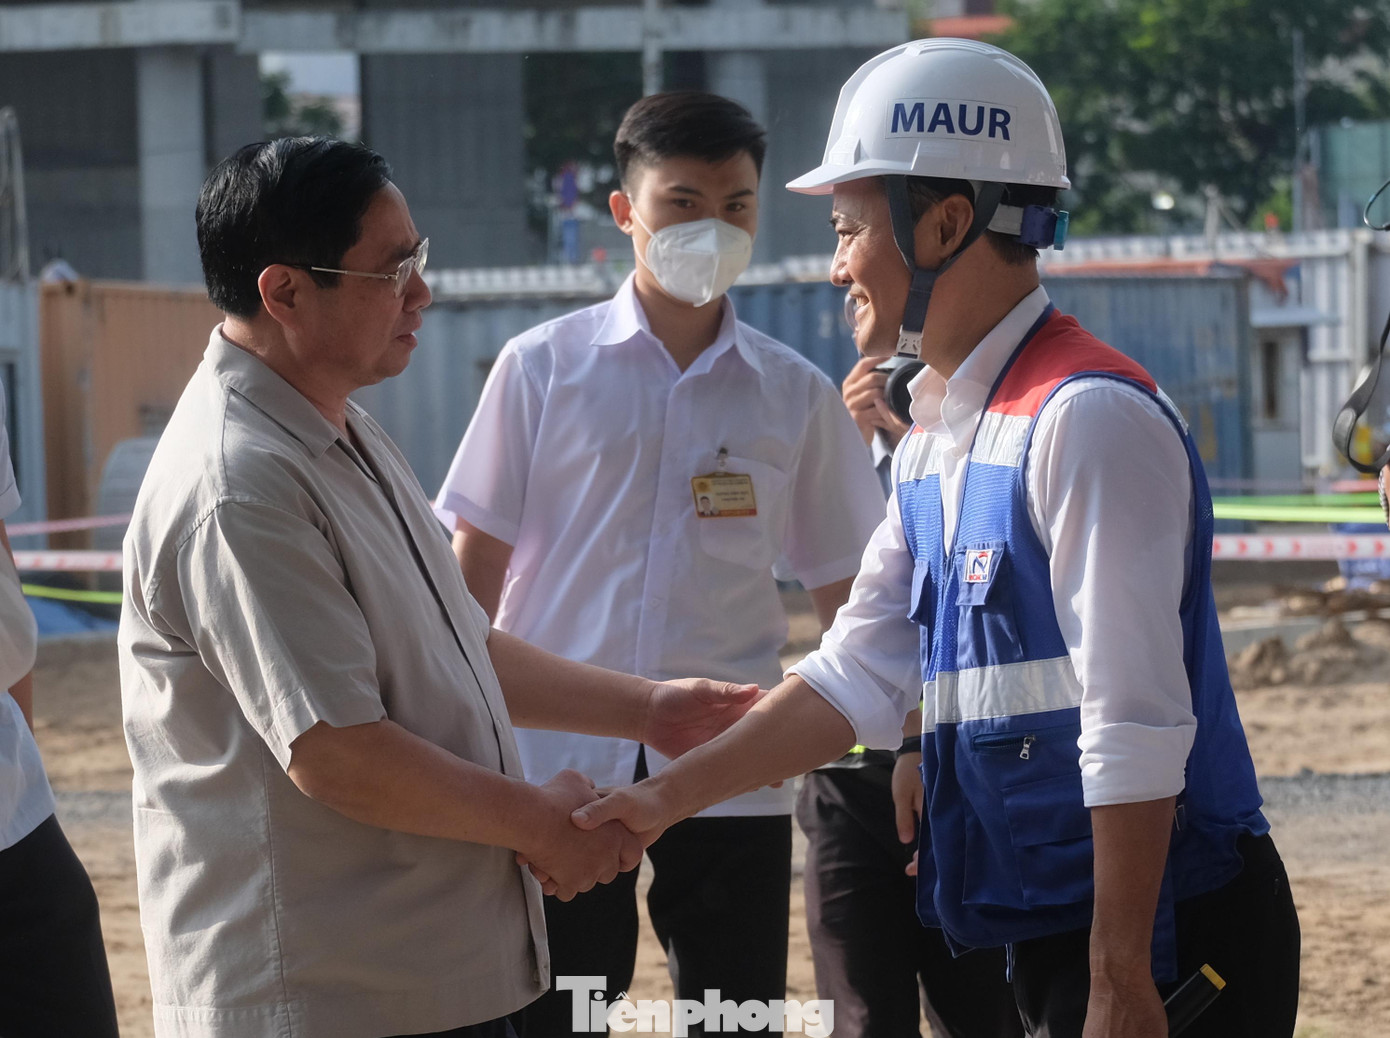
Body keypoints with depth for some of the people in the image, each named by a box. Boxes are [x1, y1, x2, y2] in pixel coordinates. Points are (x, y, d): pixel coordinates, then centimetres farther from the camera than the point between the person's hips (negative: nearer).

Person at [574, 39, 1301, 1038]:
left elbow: (1135, 727, -20)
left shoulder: (1089, 417, -16)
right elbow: (857, 678, 18)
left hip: (1164, 937, -9)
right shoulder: (934, 437, 14)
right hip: (1045, 933, 9)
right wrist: (668, 797, 11)